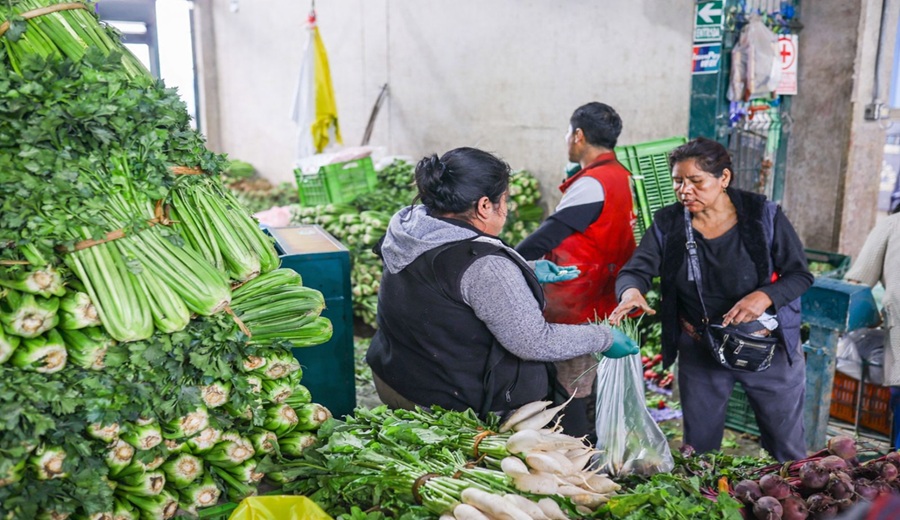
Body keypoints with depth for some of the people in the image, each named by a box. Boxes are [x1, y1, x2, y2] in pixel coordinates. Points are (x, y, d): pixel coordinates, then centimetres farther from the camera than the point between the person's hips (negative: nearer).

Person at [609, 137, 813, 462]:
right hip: (699, 352, 2)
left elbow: (800, 275, -7)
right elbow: (636, 270, -14)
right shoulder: (668, 224, -7)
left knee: (787, 451, 15)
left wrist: (766, 296, -28)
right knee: (698, 450, 16)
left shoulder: (764, 216, -11)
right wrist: (631, 291, -38)